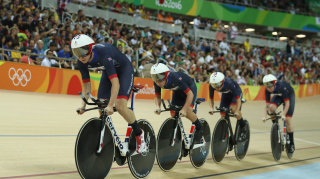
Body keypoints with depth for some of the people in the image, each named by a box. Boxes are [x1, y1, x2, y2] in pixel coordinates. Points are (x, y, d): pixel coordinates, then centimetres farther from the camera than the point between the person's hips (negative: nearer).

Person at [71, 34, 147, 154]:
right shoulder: (81, 62, -19)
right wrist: (83, 104, -22)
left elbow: (115, 82, -42)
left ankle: (139, 134, -1)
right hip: (107, 71, 6)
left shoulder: (103, 53, -39)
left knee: (120, 106, -23)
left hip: (125, 70, -6)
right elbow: (86, 85, -9)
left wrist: (110, 105, -47)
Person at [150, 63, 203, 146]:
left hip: (190, 87, -5)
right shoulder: (157, 83, -25)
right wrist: (157, 106, -29)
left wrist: (184, 109, -46)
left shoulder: (175, 78, -42)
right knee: (173, 115, -5)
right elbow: (157, 96, -8)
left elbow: (190, 94, -38)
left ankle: (199, 127, 2)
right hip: (178, 90, 6)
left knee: (188, 112, -26)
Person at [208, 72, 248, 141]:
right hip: (225, 95, 4)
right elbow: (211, 99, -15)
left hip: (236, 92, -4)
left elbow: (238, 99, -36)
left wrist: (237, 111, -48)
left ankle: (243, 126, -8)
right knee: (223, 116, -8)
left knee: (233, 108, -32)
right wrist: (211, 108, -34)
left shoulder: (229, 83, -41)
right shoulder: (211, 86, -29)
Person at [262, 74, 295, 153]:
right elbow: (267, 104, -19)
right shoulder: (268, 90, -25)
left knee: (288, 119, -12)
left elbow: (287, 103, -37)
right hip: (278, 96, 4)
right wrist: (265, 116, -28)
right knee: (271, 107, -28)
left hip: (289, 95, -4)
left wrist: (283, 115, -43)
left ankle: (291, 144, 0)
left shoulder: (281, 87, -40)